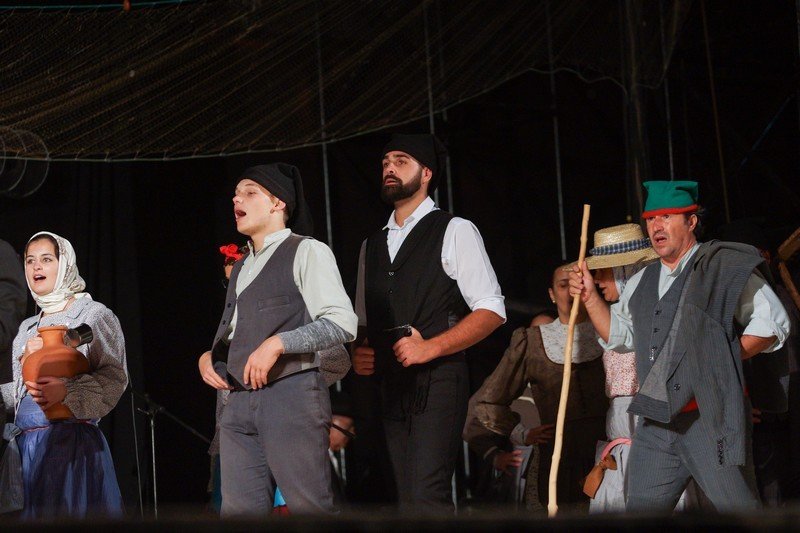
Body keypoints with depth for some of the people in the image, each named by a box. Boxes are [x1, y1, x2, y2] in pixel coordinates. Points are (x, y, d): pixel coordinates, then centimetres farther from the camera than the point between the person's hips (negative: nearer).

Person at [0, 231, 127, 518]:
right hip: (25, 444, 6)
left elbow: (114, 376, -10)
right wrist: (25, 362, 2)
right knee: (33, 515, 2)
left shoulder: (92, 314, 2)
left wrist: (66, 391, -23)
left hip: (71, 438, -6)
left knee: (71, 514, -10)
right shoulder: (27, 328, 21)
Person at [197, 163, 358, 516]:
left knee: (310, 511, -9)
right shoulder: (241, 267, 23)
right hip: (240, 403, 7)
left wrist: (277, 343, -19)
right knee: (239, 512, 1)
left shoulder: (306, 252, -1)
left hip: (291, 395, -7)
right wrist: (209, 356, 8)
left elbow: (342, 323, -11)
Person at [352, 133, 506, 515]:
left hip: (438, 381, -7)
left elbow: (491, 311, -6)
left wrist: (430, 347, -16)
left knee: (427, 497, -18)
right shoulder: (372, 246, 20)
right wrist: (359, 352, 4)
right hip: (391, 389, 7)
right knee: (408, 501, 6)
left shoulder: (454, 232, 1)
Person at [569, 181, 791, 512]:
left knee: (737, 508, -8)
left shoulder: (725, 267, -3)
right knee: (642, 509, 8)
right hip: (656, 421, 7)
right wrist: (590, 296, 16)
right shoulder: (641, 283, 19)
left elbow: (771, 324, -5)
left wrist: (723, 358, -12)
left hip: (712, 418, -7)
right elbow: (618, 334, 28)